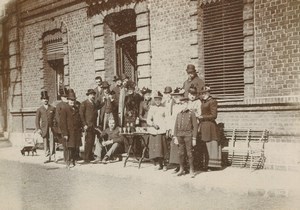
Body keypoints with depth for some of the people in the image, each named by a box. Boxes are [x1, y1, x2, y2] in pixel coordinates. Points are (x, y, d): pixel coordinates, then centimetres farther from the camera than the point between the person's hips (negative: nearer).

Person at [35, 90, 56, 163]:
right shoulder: (39, 110, 10)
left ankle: (53, 156, -3)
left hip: (52, 127, -1)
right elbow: (37, 120, 5)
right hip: (44, 128, 1)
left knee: (52, 142, -8)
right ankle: (48, 157, 9)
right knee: (45, 143, 3)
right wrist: (38, 129, -5)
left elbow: (56, 118, 8)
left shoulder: (53, 108, 9)